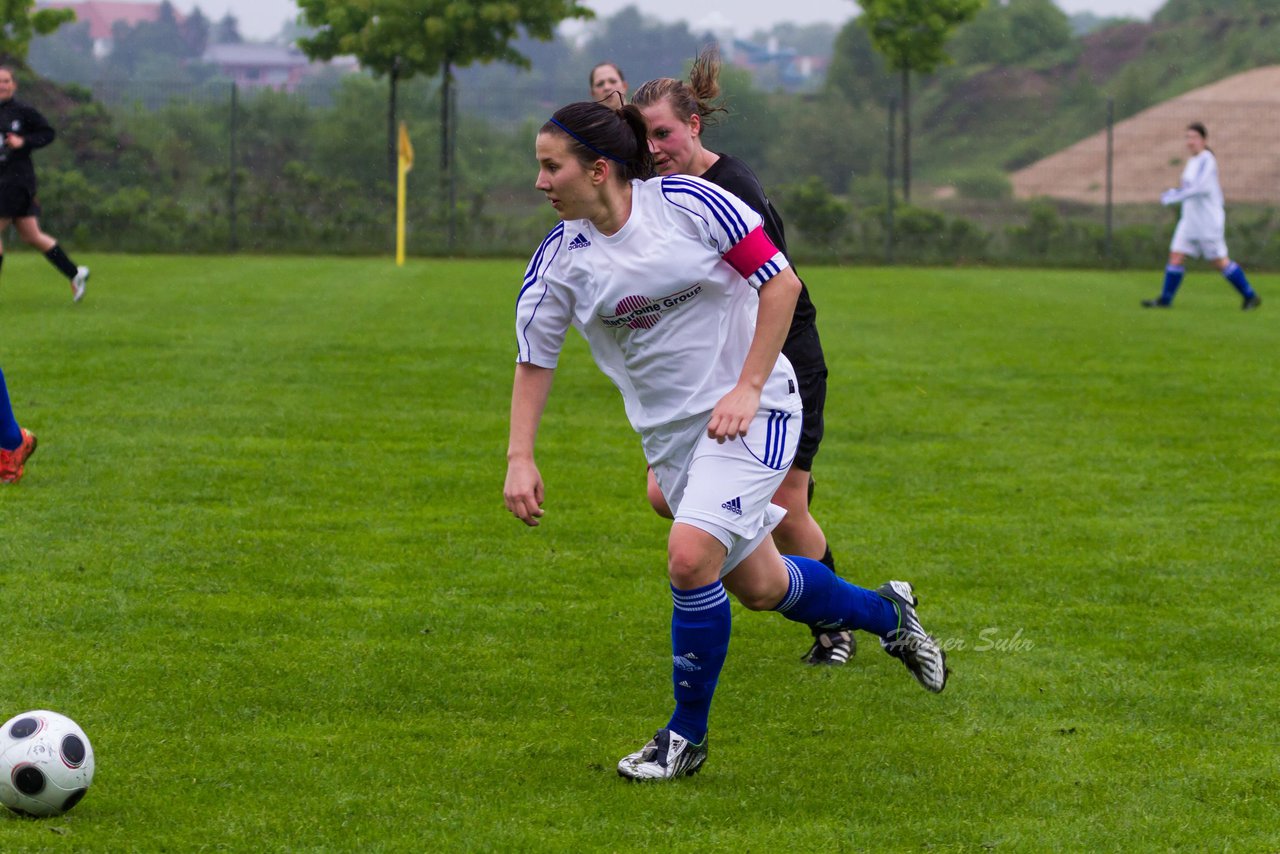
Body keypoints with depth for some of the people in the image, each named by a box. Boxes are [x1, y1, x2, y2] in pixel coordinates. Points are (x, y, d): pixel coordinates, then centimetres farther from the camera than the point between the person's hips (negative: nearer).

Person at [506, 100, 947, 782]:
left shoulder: (690, 202, -15)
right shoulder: (559, 258, -5)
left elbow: (781, 282, -9)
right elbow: (534, 360, 4)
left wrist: (747, 388, -15)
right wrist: (520, 457, -7)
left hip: (748, 412, -5)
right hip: (670, 431, 5)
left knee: (691, 556, -22)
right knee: (759, 587, 10)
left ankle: (687, 736, -4)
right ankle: (886, 613, 40)